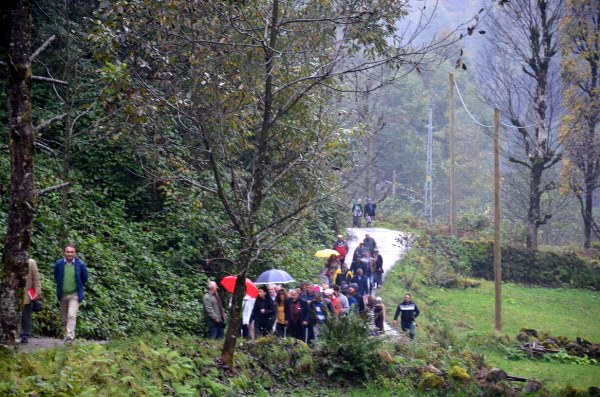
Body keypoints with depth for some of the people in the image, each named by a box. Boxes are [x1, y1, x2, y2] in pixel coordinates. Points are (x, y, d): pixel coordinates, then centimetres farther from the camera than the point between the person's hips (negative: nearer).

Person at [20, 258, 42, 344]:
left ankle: (25, 336, 8)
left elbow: (36, 278, 0)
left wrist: (37, 292, -7)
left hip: (27, 294, -1)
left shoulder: (31, 263, 1)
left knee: (26, 317, 3)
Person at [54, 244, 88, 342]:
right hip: (62, 294, 3)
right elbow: (56, 277, 14)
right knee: (64, 318, 12)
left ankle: (70, 336, -22)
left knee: (72, 316, -18)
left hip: (74, 295, -3)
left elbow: (84, 278, 7)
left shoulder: (80, 264, -8)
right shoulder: (59, 264, -3)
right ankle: (68, 334, 28)